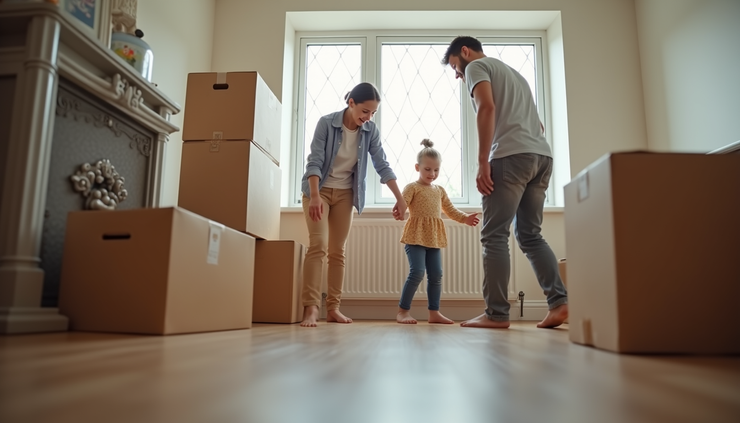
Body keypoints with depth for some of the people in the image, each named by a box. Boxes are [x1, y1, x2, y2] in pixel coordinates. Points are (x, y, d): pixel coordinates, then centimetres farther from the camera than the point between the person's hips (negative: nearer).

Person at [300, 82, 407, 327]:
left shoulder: (371, 131, -8)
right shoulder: (326, 123, -18)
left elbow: (382, 165, -6)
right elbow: (315, 161, -22)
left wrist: (400, 198, -10)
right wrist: (315, 196, -35)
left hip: (345, 193, 4)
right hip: (318, 189, -4)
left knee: (338, 251, 4)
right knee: (318, 245, -16)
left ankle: (333, 308, 8)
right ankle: (310, 308, -15)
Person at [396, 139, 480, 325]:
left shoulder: (440, 191, 17)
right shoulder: (412, 187, -2)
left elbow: (450, 210, 21)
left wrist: (465, 218, 6)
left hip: (434, 238, 7)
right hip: (416, 236, -7)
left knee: (436, 275, 6)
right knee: (417, 272, -15)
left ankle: (434, 312, 15)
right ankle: (403, 311, -4)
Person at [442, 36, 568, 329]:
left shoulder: (476, 66, 9)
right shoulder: (513, 73, 34)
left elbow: (487, 108, -11)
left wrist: (482, 162, -15)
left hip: (512, 155, -8)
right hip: (542, 155, 8)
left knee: (494, 236, -6)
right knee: (530, 235, 11)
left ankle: (496, 314, -6)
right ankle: (559, 302, 1)